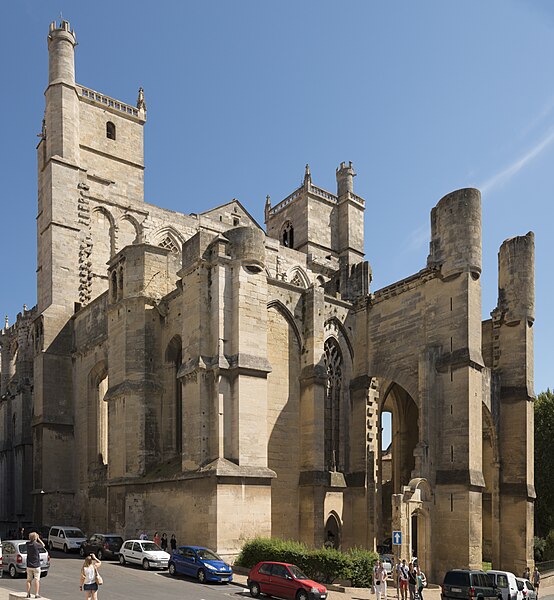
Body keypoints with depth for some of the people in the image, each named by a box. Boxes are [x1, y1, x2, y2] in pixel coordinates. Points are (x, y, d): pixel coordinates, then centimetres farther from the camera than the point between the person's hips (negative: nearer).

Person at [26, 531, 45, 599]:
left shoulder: (28, 544, -2)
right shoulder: (36, 544, -16)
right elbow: (43, 545, 3)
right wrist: (38, 539, 3)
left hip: (29, 565, 4)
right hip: (36, 565, -4)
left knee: (29, 580, 12)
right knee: (37, 580, 2)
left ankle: (28, 594, 15)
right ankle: (37, 594, 0)